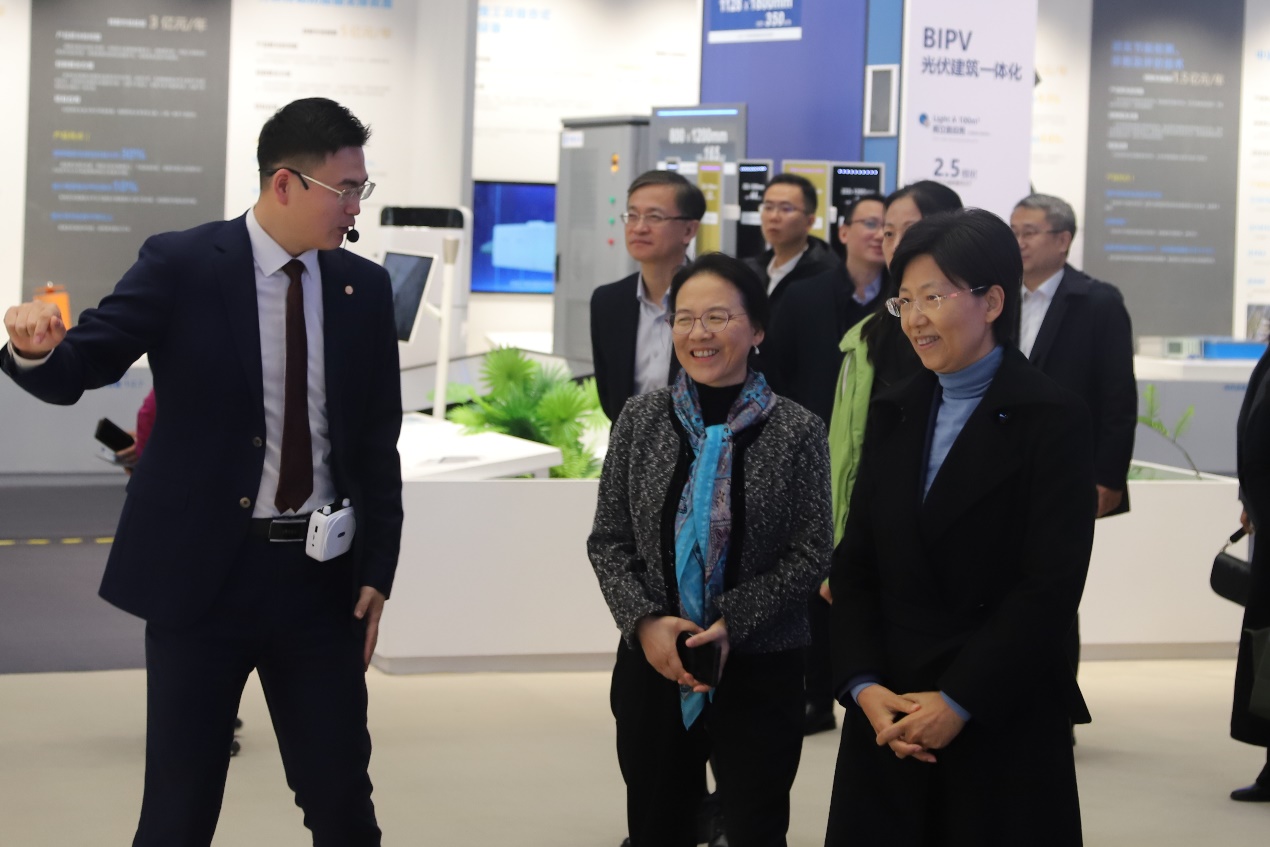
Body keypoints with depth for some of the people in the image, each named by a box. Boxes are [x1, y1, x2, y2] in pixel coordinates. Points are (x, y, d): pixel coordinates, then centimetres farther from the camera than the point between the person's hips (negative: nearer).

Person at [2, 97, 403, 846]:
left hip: (321, 576, 3)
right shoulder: (181, 266, -7)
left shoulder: (365, 288, 5)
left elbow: (377, 441, 9)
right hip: (202, 570, -3)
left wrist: (377, 571, 4)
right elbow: (77, 369, -8)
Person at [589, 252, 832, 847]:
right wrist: (645, 621, -13)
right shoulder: (640, 419, 1)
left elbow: (810, 554, -7)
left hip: (759, 671, -2)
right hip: (652, 664, 2)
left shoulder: (797, 430, -6)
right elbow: (607, 541, 2)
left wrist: (731, 623, -17)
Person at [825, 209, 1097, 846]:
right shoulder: (893, 414, 11)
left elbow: (1052, 585, -11)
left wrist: (959, 702, -14)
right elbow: (855, 565, 8)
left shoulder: (1053, 420, -6)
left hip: (1004, 722, -4)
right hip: (887, 716, 5)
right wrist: (864, 686, -6)